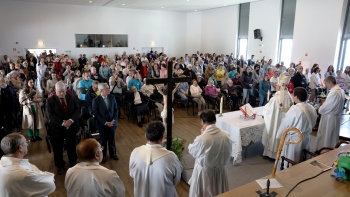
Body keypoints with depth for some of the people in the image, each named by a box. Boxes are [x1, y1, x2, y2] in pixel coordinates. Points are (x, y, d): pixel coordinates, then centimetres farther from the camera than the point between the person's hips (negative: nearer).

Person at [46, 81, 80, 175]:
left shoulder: (72, 97, -1)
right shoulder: (50, 100, -8)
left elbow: (77, 109, -4)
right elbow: (50, 115, -16)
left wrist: (71, 120, -20)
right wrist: (63, 122, -24)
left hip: (71, 127, 2)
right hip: (57, 128, -2)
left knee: (72, 147, 16)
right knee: (58, 149, 13)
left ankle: (73, 163, 38)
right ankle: (60, 166, 35)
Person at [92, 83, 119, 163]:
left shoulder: (112, 97, -3)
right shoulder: (96, 100, -13)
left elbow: (116, 109, 2)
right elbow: (96, 114, -11)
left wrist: (114, 120, -10)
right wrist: (105, 122, -16)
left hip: (112, 123, 3)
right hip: (102, 124, -3)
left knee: (112, 139, 16)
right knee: (103, 140, 14)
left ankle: (113, 154, 37)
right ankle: (103, 156, 34)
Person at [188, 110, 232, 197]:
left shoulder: (201, 139, -27)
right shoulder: (225, 136, -14)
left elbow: (191, 151, -7)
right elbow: (228, 154, 0)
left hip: (204, 172, -4)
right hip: (220, 171, 4)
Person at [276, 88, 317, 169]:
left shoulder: (294, 109, -24)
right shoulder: (312, 108, -2)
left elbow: (285, 125, -14)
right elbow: (312, 124, 10)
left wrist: (279, 136, 1)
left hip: (293, 140, -7)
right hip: (306, 138, 7)